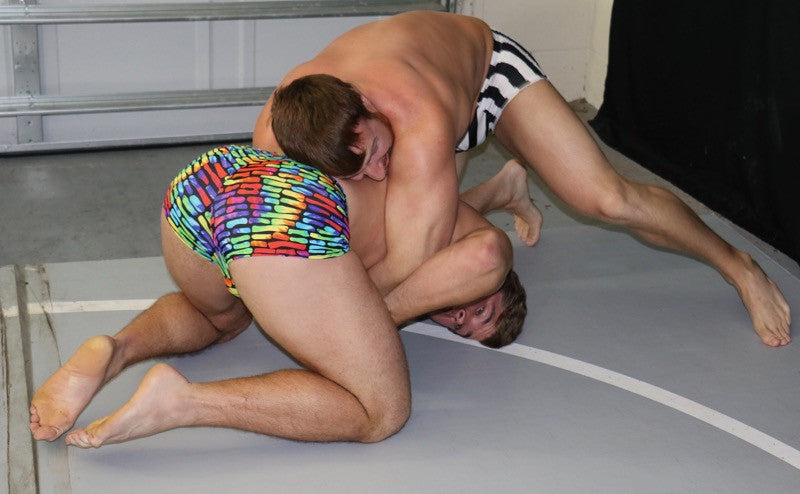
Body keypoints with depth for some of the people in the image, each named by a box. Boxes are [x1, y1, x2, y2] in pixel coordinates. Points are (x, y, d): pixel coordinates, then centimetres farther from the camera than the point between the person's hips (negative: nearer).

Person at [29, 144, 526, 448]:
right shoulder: (490, 238, 20)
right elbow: (484, 254, -3)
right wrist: (382, 319, 6)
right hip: (289, 215, -8)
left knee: (220, 316, 39)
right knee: (383, 412, 5)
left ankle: (116, 350, 8)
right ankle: (179, 401, -11)